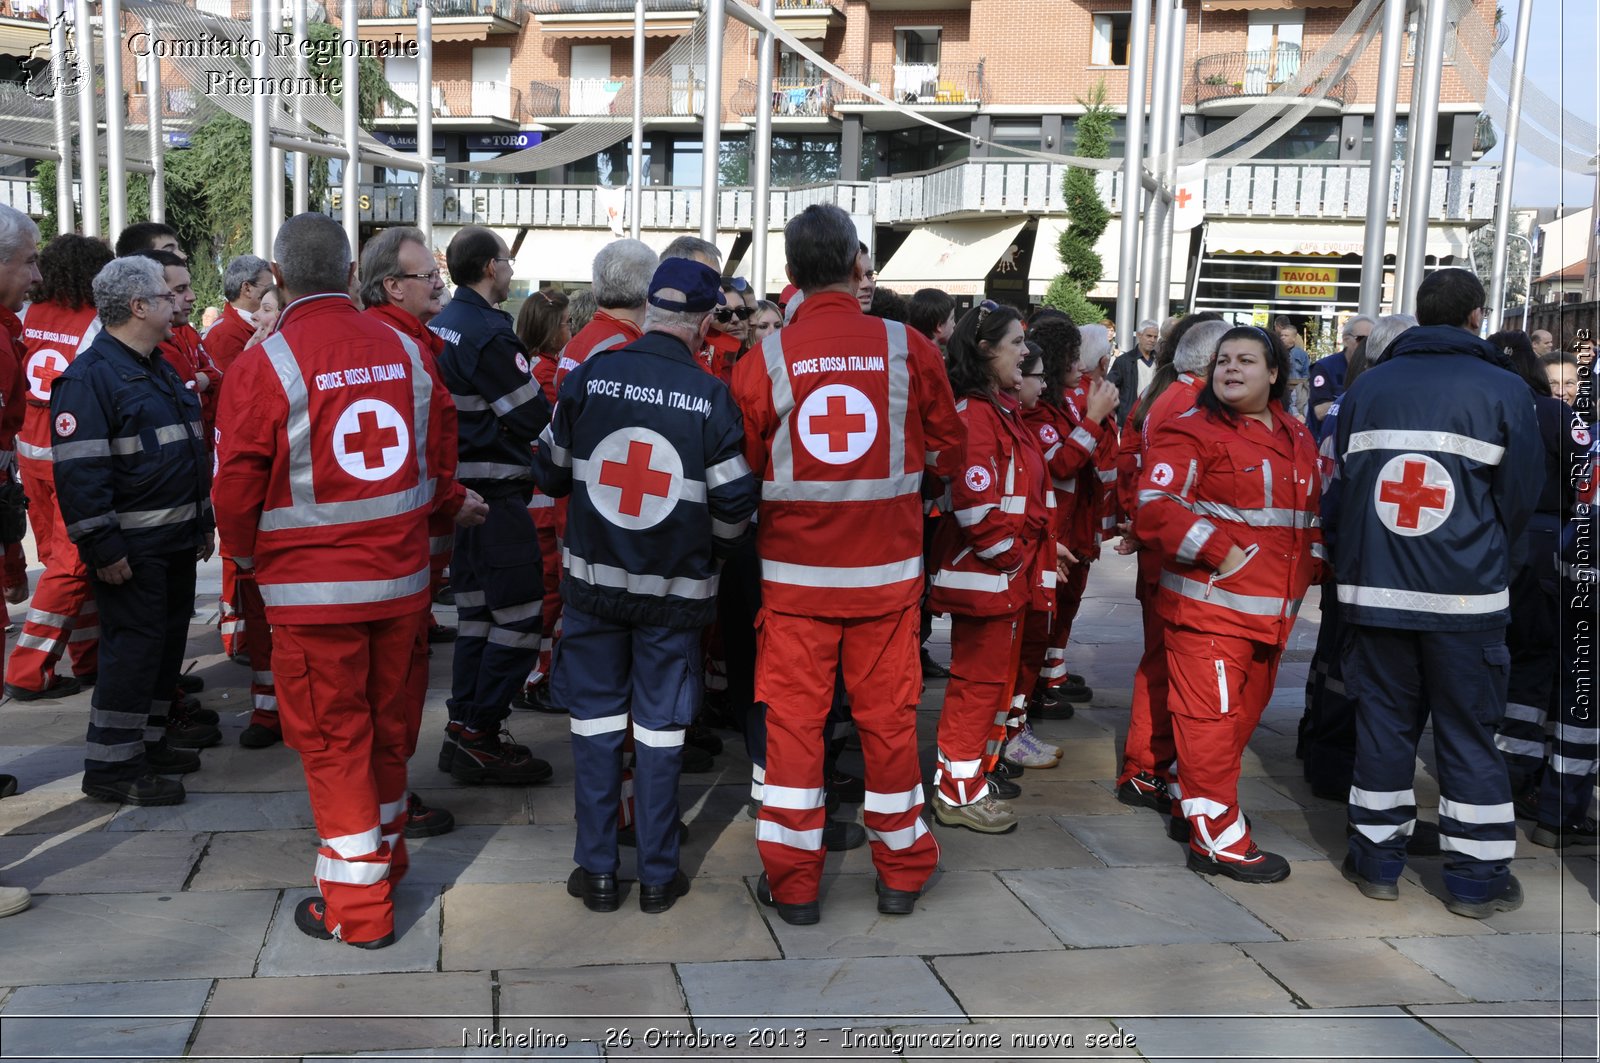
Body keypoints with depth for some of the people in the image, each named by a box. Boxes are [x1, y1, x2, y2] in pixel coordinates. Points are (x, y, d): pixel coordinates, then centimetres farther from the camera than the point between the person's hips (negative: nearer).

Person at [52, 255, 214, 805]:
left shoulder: (160, 370, 17)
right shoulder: (89, 376, -15)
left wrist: (204, 523, 22)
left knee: (167, 641, 15)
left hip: (176, 542, 9)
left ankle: (147, 743, 28)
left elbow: (192, 453, 24)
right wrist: (103, 548, -21)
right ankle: (110, 765, 5)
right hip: (131, 550, -9)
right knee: (133, 647, -5)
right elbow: (78, 471, -20)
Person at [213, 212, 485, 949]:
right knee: (387, 726, 19)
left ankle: (356, 905, 14)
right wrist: (449, 507, 29)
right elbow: (436, 457, 9)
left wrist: (247, 556, 11)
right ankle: (386, 855, 38)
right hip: (401, 577, 5)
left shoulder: (263, 366, -13)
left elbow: (237, 486, -8)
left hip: (311, 588, -4)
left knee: (333, 741, 6)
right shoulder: (404, 351, 0)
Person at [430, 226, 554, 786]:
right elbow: (533, 419, -16)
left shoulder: (439, 325, 11)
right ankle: (479, 739, -1)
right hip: (494, 493, -10)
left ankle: (463, 731, 20)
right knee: (520, 617, -3)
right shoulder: (489, 333, -17)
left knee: (477, 615, 16)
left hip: (457, 490, 10)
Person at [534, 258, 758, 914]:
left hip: (593, 577, 2)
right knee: (660, 728, 9)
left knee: (597, 719, 12)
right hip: (674, 589, -1)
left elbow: (550, 471, 4)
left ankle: (597, 870, 19)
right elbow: (735, 502, -7)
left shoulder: (589, 377, -6)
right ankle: (658, 876, 18)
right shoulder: (712, 398, -10)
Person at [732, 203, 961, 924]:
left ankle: (792, 880, 15)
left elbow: (743, 465, 1)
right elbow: (945, 448, 6)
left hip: (795, 567, 0)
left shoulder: (764, 359, -6)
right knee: (888, 713, 11)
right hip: (886, 567, 1)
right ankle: (901, 869, 26)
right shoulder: (908, 349, -5)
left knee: (794, 715, 7)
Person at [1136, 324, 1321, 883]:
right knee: (1210, 717, -5)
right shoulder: (1190, 431, -8)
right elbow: (1154, 509, -17)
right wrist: (1220, 550, -21)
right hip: (1209, 602, -8)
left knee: (1244, 712, 17)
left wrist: (1305, 570, 14)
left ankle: (1195, 806, 33)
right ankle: (1217, 837, 4)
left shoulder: (1296, 437, 16)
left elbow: (1312, 511, 26)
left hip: (1271, 608, 8)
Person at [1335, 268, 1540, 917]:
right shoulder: (1503, 389, -3)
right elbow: (1520, 497, 0)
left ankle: (1377, 860, 18)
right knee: (1469, 732, 6)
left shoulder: (1366, 387, 6)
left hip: (1373, 588, 3)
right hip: (1466, 595, -2)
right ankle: (1477, 878, 14)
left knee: (1382, 720, 11)